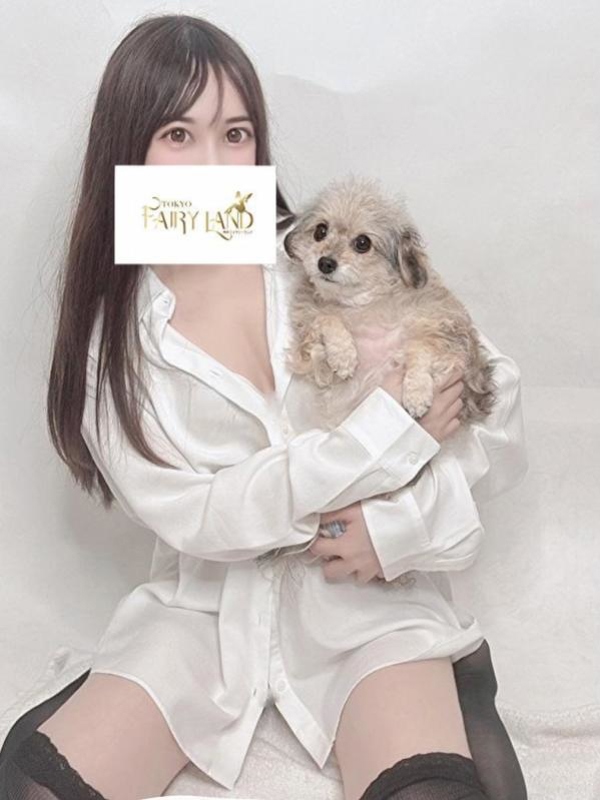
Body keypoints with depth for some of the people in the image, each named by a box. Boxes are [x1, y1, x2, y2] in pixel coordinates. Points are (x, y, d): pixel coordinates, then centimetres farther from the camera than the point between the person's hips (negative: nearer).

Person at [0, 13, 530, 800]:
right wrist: (384, 437, -18)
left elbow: (497, 390, -2)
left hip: (367, 592, -1)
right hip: (205, 603, 2)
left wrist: (411, 518, -18)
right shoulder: (111, 327, -2)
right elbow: (189, 515, -12)